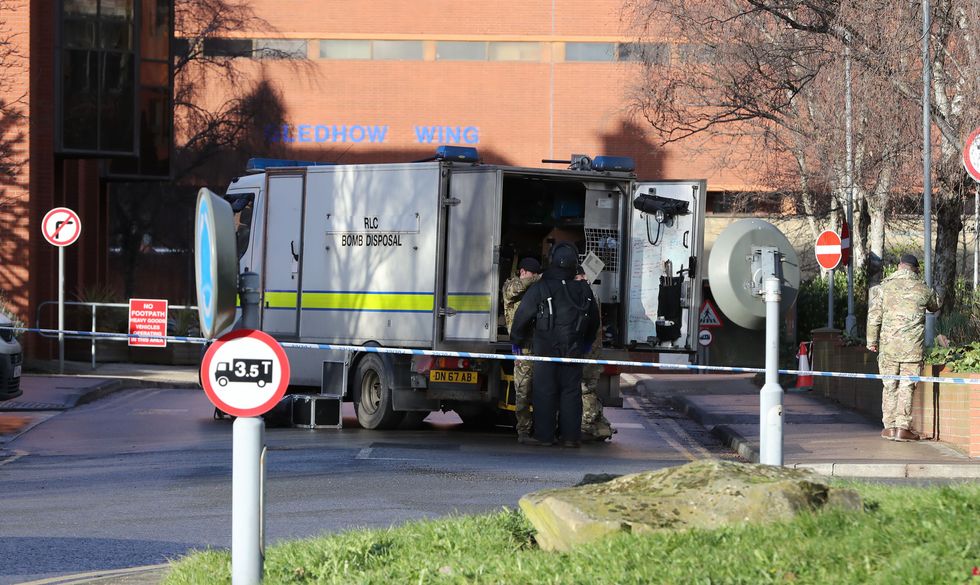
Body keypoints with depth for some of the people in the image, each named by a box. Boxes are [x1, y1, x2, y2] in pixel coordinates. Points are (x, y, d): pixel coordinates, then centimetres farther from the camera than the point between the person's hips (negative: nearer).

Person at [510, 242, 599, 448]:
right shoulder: (584, 290, 4)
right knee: (571, 391, 7)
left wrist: (517, 339, 14)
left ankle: (544, 435, 0)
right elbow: (594, 320, 16)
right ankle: (571, 436, 7)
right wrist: (586, 344, 32)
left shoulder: (540, 288, -9)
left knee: (544, 392, 1)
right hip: (573, 351, 3)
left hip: (546, 348, -3)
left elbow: (523, 316, -3)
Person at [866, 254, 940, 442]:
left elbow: (874, 316, -2)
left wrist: (871, 340, 7)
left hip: (889, 344, 0)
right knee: (906, 386, 2)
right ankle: (903, 427, -2)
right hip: (913, 346, 0)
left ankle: (890, 426, 11)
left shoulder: (884, 287, -1)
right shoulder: (923, 289, 2)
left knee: (890, 386, 10)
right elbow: (934, 307, 22)